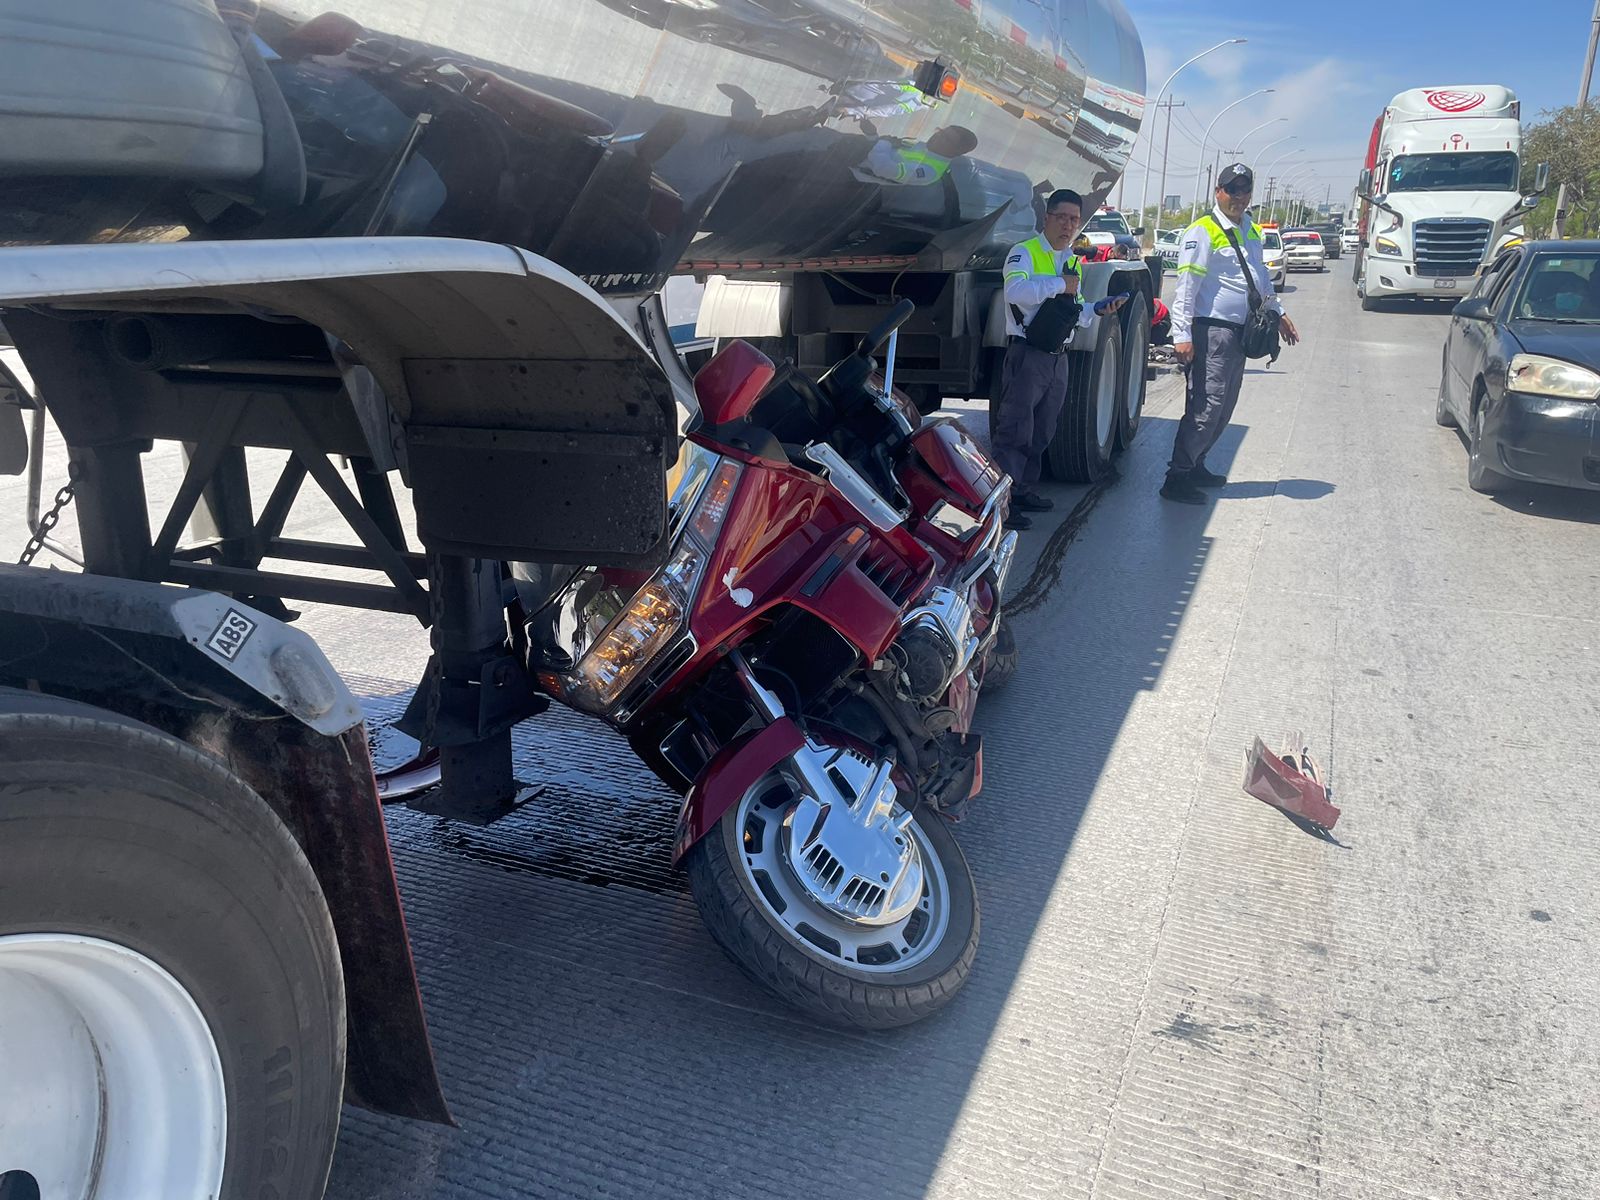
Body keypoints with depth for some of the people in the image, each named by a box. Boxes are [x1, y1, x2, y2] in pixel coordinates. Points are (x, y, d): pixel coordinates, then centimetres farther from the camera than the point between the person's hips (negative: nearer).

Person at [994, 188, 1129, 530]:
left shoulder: (1074, 263, 19)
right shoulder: (1025, 252, -7)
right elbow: (1016, 290, -27)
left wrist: (1098, 310, 5)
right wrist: (1060, 284, -20)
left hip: (1058, 357, 8)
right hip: (1027, 355, -8)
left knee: (1041, 433, 14)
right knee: (1015, 431, -9)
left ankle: (1022, 491, 25)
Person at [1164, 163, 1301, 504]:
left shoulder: (1251, 230, 17)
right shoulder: (1204, 232, -9)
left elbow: (1260, 277, 31)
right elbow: (1186, 286, -16)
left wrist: (1278, 312, 30)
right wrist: (1182, 334, -22)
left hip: (1240, 332, 9)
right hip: (1211, 331, -9)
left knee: (1224, 408, 11)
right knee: (1206, 406, -13)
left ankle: (1195, 466, 21)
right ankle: (1177, 478, -9)